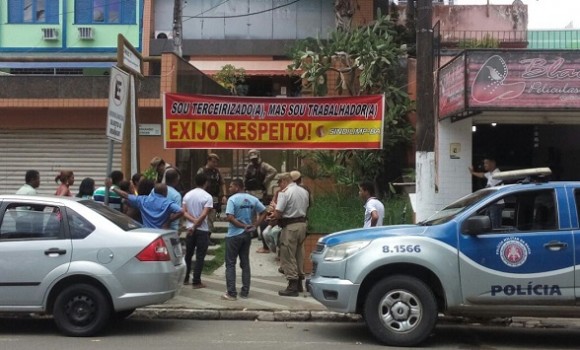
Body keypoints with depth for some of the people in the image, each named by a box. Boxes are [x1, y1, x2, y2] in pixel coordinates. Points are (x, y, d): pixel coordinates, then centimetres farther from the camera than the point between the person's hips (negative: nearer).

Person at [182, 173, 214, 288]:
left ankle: (185, 279, 21)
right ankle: (196, 282, 0)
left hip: (190, 228, 5)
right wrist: (195, 225, -12)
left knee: (188, 255, 15)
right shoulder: (207, 197, -11)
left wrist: (193, 221, -10)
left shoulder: (187, 195, 6)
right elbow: (204, 215, -19)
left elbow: (184, 212, -1)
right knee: (200, 257, 0)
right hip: (202, 230, -5)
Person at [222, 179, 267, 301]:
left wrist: (243, 226, -13)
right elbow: (263, 212, 6)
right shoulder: (253, 199, 4)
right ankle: (245, 292, 13)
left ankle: (231, 293, -1)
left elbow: (230, 217, -22)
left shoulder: (232, 199, -12)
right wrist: (255, 226, 2)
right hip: (247, 235, 5)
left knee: (230, 264, 2)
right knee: (245, 263, 12)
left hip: (234, 235, -5)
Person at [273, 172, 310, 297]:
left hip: (290, 227, -7)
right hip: (302, 224, 8)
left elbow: (278, 214, -18)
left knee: (289, 256, -1)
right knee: (299, 254, 16)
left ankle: (292, 286, -1)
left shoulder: (284, 193, -14)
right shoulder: (304, 192, 9)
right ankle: (299, 284, 25)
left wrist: (274, 215, 5)